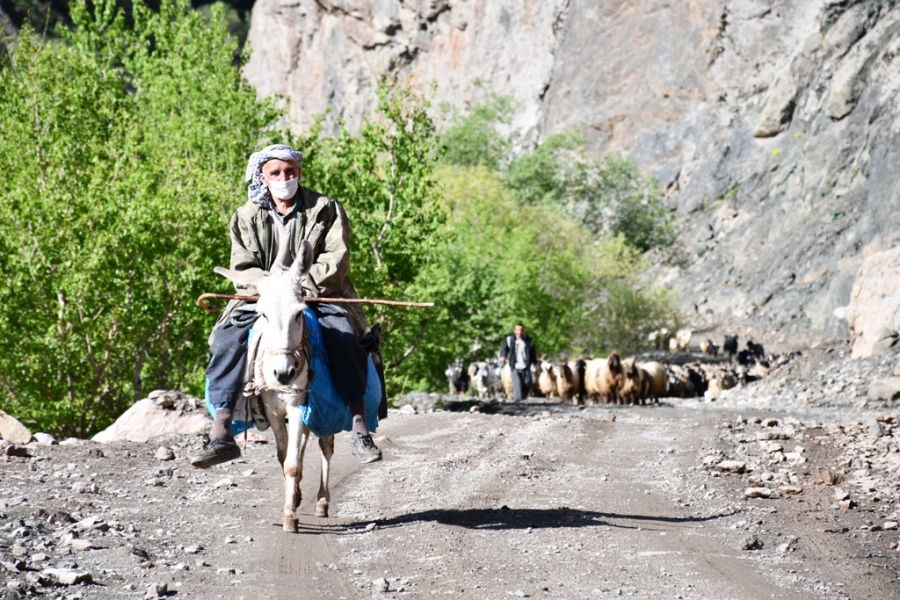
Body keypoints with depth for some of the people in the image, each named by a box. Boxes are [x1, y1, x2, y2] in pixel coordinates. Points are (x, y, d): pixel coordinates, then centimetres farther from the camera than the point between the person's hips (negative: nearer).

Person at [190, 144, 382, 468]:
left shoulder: (325, 209, 2)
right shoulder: (246, 217, 9)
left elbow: (336, 260, -7)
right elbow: (243, 269, 4)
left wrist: (303, 286, -21)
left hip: (318, 295, -2)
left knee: (345, 337, -31)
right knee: (227, 339, -23)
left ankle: (360, 428, -28)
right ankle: (220, 434, -24)